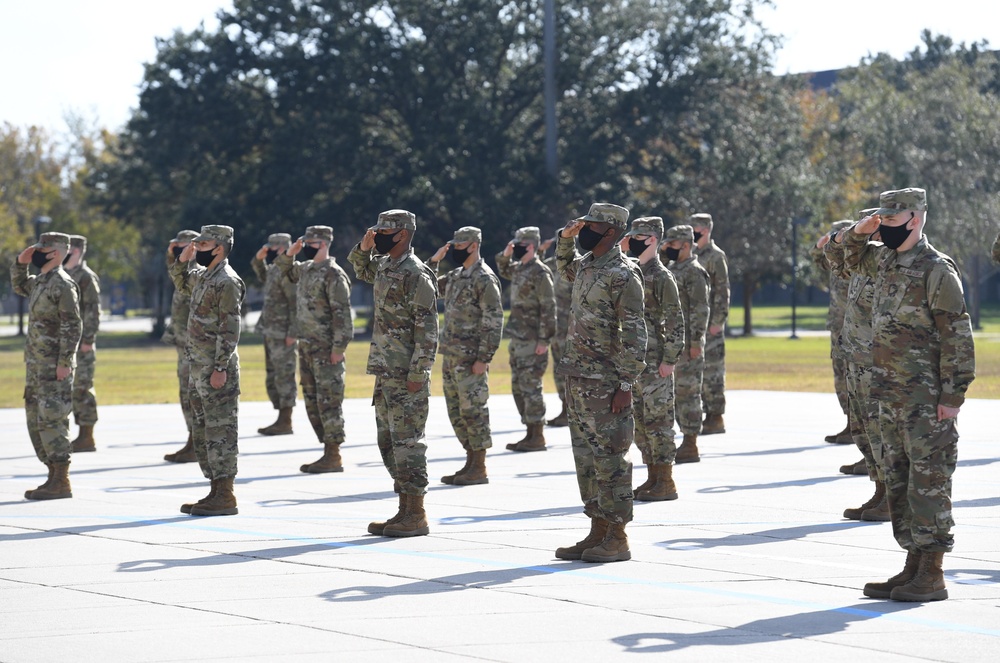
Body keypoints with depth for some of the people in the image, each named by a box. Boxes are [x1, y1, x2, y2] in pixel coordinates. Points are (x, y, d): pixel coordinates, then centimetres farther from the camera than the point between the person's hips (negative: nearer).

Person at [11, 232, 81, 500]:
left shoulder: (63, 284, -14)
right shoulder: (41, 281, 14)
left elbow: (73, 326, -18)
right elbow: (19, 286, 35)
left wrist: (64, 363, -22)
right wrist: (20, 262, 16)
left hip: (55, 366, -10)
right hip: (36, 365, 10)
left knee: (52, 420, -10)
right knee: (36, 420, 10)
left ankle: (62, 483, -8)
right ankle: (54, 477, 14)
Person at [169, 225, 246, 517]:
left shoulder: (227, 282, -15)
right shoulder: (203, 276, 14)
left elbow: (230, 329, -19)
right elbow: (181, 281, 35)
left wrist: (221, 368, -22)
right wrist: (183, 259, 15)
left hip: (217, 370, -10)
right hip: (198, 369, 10)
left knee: (220, 432, -7)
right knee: (201, 433, 12)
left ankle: (225, 497, -6)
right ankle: (216, 490, 17)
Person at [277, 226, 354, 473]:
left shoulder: (333, 274, -14)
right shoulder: (306, 269, 12)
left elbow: (342, 314, -18)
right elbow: (286, 272, 33)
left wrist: (339, 348, -21)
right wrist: (289, 254, 12)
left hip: (326, 349, -9)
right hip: (306, 346, 9)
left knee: (328, 401, -7)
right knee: (312, 400, 11)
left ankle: (334, 457, -4)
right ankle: (328, 451, 16)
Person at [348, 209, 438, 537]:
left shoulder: (416, 275, -14)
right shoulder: (384, 266, 13)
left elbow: (427, 329, -17)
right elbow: (362, 269, 37)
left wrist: (418, 374, -21)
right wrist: (363, 248, 16)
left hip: (407, 375, -10)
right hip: (385, 373, 10)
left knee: (407, 442, -8)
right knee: (388, 443, 11)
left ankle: (416, 516, -4)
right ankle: (404, 511, 15)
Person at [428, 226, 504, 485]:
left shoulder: (484, 279, -13)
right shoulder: (456, 276, 14)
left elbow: (494, 321, -17)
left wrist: (484, 358, -20)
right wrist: (434, 261, 10)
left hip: (471, 359, -9)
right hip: (451, 356, 9)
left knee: (472, 411, -6)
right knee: (457, 412, 11)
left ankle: (479, 469, -1)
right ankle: (470, 462, 18)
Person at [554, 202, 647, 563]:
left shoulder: (623, 275, -13)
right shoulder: (586, 265, 13)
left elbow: (634, 335, -16)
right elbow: (565, 266, 40)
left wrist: (626, 384, -20)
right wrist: (565, 238, 20)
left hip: (605, 382, -9)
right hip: (577, 378, 9)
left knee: (609, 458, -5)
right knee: (586, 456, 11)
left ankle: (617, 539, -1)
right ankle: (598, 532, 16)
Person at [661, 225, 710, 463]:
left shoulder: (694, 271, -12)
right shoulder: (671, 268, 17)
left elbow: (700, 309, -17)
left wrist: (695, 342, -20)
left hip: (687, 343, -10)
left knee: (687, 391, -7)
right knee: (676, 392, 12)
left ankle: (691, 445, -4)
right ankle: (687, 440, 18)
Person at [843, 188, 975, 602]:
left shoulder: (936, 270, -13)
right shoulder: (885, 261, 12)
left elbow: (958, 338, -15)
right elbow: (854, 258, 34)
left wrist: (952, 396, -18)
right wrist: (859, 232, 11)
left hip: (927, 400, -9)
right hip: (891, 397, 9)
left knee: (929, 483, -5)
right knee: (899, 482, 11)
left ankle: (932, 576, -2)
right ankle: (913, 566, 18)